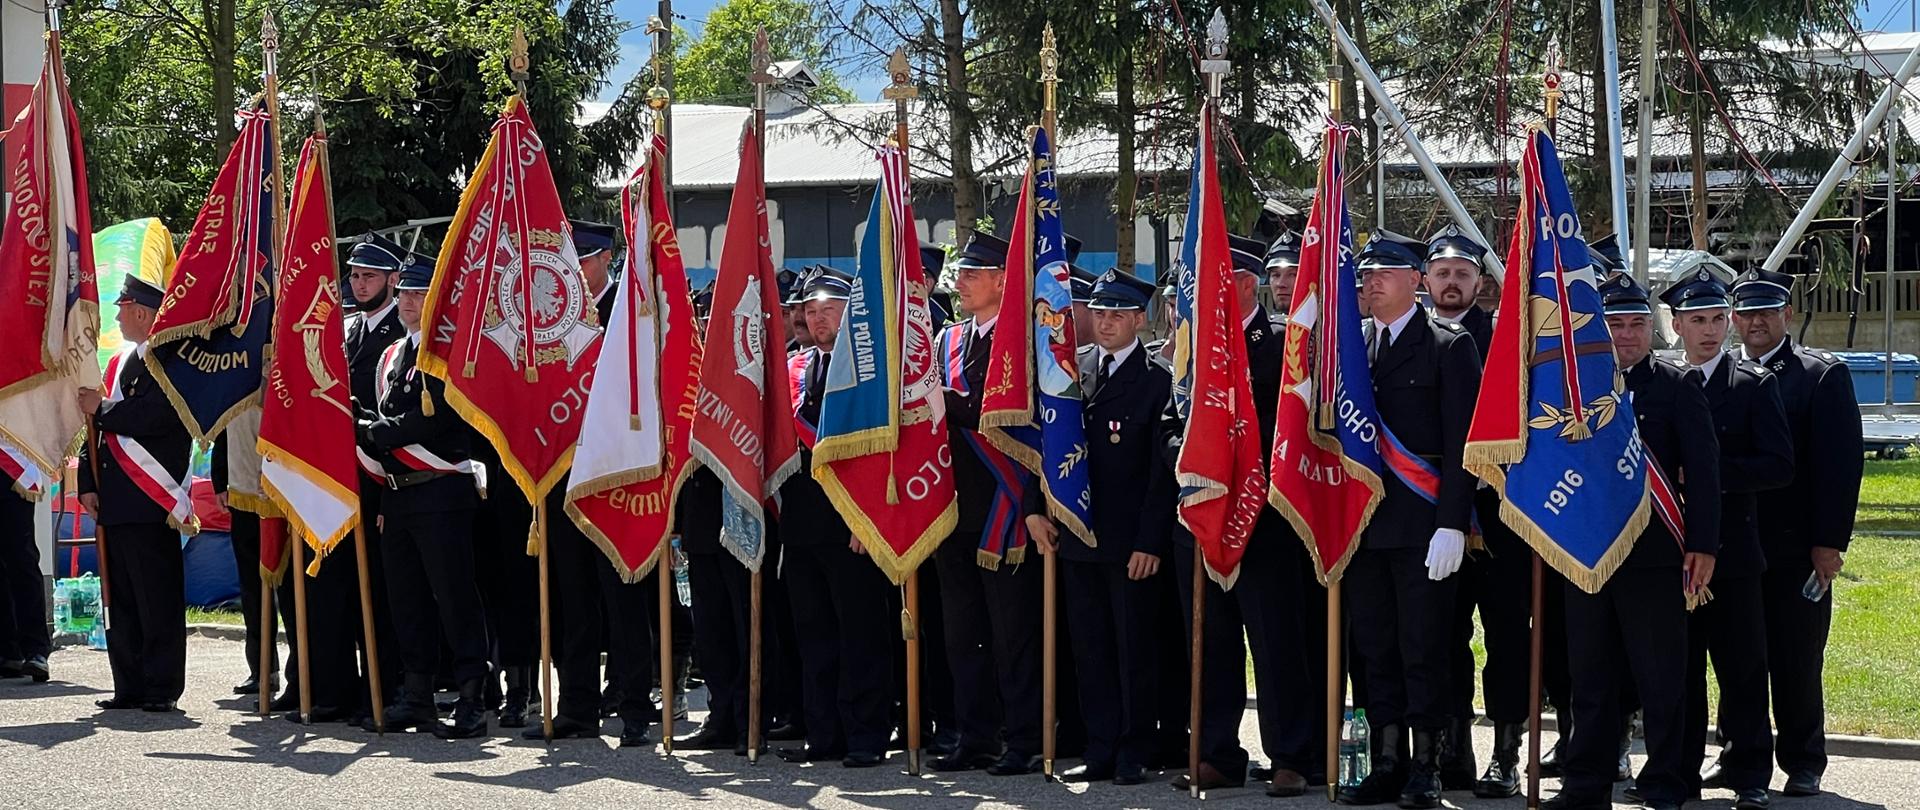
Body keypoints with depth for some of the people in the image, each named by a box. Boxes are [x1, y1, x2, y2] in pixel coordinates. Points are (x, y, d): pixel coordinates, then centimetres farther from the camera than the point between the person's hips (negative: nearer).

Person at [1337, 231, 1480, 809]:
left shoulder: (1450, 346, -2)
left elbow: (1461, 442, -7)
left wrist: (1451, 523, -15)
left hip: (1423, 524, -5)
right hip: (1363, 523, 5)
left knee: (1423, 649, -1)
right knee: (1375, 649, 9)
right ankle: (1387, 762, 16)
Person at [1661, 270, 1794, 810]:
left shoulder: (1755, 385, 1)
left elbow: (1779, 466, -7)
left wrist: (1709, 473, -15)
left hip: (1730, 548, -2)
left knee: (1742, 667, 2)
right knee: (1678, 666, 7)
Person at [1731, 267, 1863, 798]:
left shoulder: (1824, 376, -1)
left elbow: (1841, 465, -5)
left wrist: (1830, 543, -10)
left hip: (1796, 550, -3)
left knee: (1797, 662, 3)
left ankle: (1802, 763, 16)